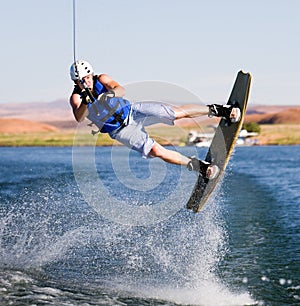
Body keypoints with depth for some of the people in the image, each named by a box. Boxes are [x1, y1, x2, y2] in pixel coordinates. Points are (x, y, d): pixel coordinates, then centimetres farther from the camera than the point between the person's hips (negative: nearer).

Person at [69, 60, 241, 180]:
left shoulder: (101, 79, -9)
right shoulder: (76, 98, -14)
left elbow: (121, 90, -26)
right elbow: (79, 118, -34)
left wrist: (112, 92, -49)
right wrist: (86, 103, -54)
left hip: (132, 111, 2)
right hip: (121, 131, -2)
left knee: (178, 113, -11)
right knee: (156, 151, -19)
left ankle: (217, 110, 4)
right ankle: (200, 166, -12)